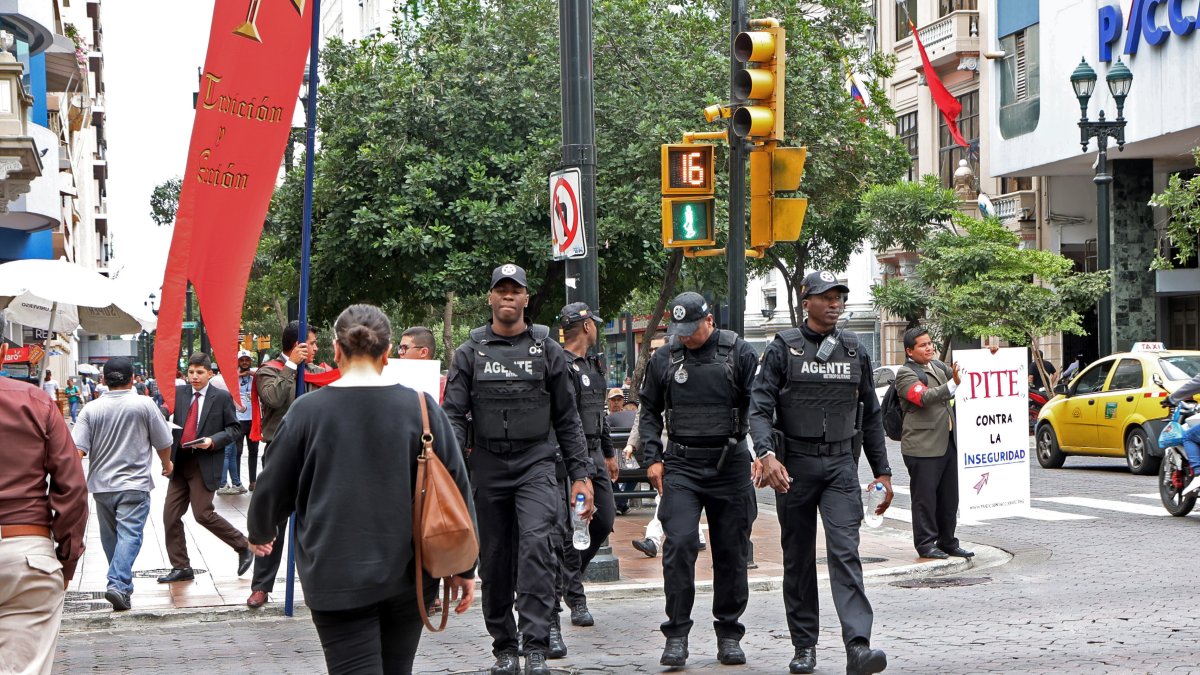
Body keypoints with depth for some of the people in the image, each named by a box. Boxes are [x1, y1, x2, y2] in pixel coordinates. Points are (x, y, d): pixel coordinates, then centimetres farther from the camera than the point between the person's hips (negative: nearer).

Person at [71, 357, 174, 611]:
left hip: (101, 485, 3)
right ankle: (118, 584, -25)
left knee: (110, 536, 17)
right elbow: (163, 443, 2)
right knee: (129, 534, -9)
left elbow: (78, 449, -7)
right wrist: (166, 464, 21)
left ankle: (121, 582, 27)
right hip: (135, 485, -3)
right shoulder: (145, 405, -4)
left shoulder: (92, 409, 1)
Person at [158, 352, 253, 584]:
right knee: (171, 515, 3)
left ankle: (244, 547, 10)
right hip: (180, 462, 5)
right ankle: (180, 567, 13)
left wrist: (213, 441, -16)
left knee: (203, 514, -9)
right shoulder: (179, 393, 9)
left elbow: (234, 428, 0)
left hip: (205, 464, -5)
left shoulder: (222, 397, -2)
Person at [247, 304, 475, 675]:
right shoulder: (421, 408, -2)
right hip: (407, 575, 2)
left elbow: (274, 487, 5)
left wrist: (260, 533, 27)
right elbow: (457, 488, 1)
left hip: (337, 578, -2)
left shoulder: (308, 410, -5)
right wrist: (464, 567, 12)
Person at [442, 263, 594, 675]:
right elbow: (453, 415, 3)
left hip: (536, 465, -2)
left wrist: (580, 474, 5)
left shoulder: (547, 350, 7)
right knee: (494, 561, 7)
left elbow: (567, 419, 10)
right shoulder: (470, 354, 7)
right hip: (488, 468, 2)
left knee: (536, 545, -21)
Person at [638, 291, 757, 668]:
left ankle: (729, 635, 17)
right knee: (679, 543, -14)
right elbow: (649, 412, 16)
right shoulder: (664, 360, 7)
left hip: (730, 464, -1)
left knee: (731, 551, 5)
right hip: (681, 467, 1)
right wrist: (652, 458, 5)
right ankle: (676, 634, -7)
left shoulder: (739, 354, -1)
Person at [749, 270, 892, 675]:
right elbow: (760, 407, -7)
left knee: (845, 551, -12)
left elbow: (871, 415, 16)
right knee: (798, 558, 7)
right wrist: (766, 454, -24)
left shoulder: (854, 351, 10)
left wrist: (882, 472, 14)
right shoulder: (783, 349, 0)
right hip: (794, 465, -1)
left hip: (841, 464, 1)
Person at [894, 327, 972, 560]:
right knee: (925, 497, -3)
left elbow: (964, 378, 30)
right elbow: (923, 397, -26)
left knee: (949, 497, 12)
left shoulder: (938, 366, 15)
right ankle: (925, 544, 4)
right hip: (923, 446, -8)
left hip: (947, 442, 8)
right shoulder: (905, 373, -10)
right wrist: (953, 384, -36)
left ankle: (947, 541, 21)